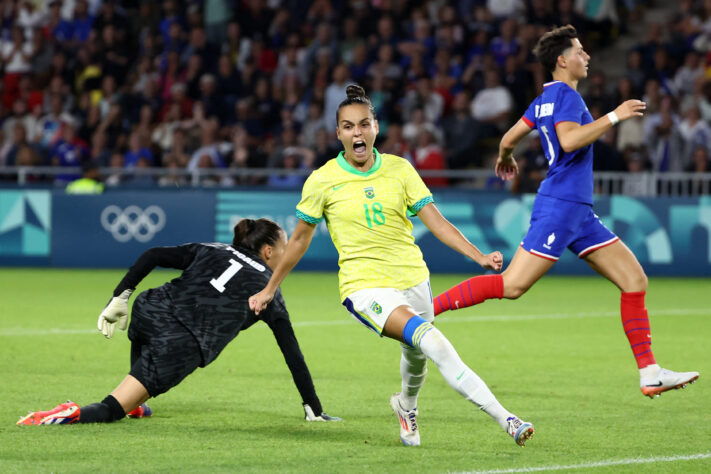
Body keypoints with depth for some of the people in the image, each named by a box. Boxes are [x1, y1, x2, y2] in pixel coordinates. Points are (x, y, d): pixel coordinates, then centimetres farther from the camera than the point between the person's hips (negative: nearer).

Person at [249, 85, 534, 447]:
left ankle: (406, 405, 55)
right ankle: (504, 419, -34)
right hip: (365, 286, -5)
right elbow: (301, 238, 8)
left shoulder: (399, 169, 2)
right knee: (431, 340, -27)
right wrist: (270, 289, 14)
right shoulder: (323, 181, -4)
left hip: (412, 280, 5)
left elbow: (434, 220, 0)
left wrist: (479, 257, -12)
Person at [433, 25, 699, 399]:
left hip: (578, 212, 10)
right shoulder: (565, 94, -10)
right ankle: (427, 308, -5)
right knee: (511, 286, -14)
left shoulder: (546, 98, 18)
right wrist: (614, 116, -20)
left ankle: (650, 374, 2)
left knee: (634, 279, 3)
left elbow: (509, 138, 23)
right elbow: (569, 140, -26)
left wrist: (505, 158, 45)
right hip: (560, 204, -10)